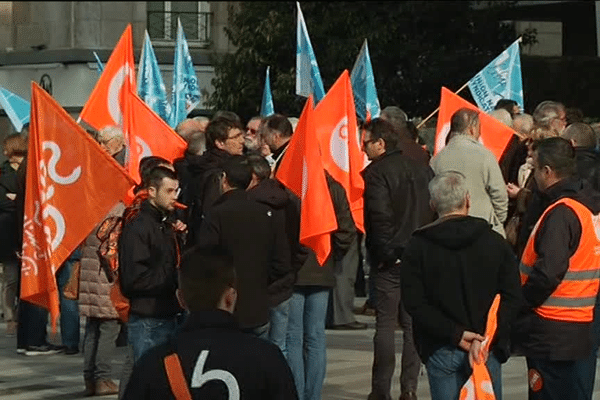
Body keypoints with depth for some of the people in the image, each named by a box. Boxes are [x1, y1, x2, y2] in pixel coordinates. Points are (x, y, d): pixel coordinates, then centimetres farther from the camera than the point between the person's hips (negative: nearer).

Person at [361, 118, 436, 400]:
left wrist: (385, 254, -9)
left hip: (391, 261, -6)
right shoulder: (422, 170, 10)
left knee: (385, 325, -1)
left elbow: (379, 218, -18)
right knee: (413, 324, 8)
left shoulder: (375, 173, -11)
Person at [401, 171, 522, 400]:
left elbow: (414, 303, -9)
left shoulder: (417, 247, -2)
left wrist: (454, 334, -11)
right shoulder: (494, 242, 2)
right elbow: (512, 298, -5)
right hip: (488, 350, 1)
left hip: (441, 352, -1)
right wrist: (485, 338, -10)